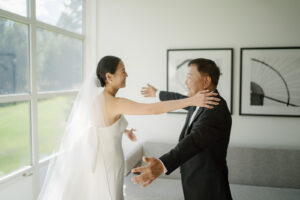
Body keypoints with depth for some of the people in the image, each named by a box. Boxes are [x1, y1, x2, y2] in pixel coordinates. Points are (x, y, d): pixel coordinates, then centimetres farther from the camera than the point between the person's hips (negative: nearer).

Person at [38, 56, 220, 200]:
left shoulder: (97, 97, 3)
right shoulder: (114, 103, -24)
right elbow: (153, 109, -32)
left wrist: (124, 129, 35)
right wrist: (192, 100, -33)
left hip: (96, 162, 8)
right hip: (106, 166, -8)